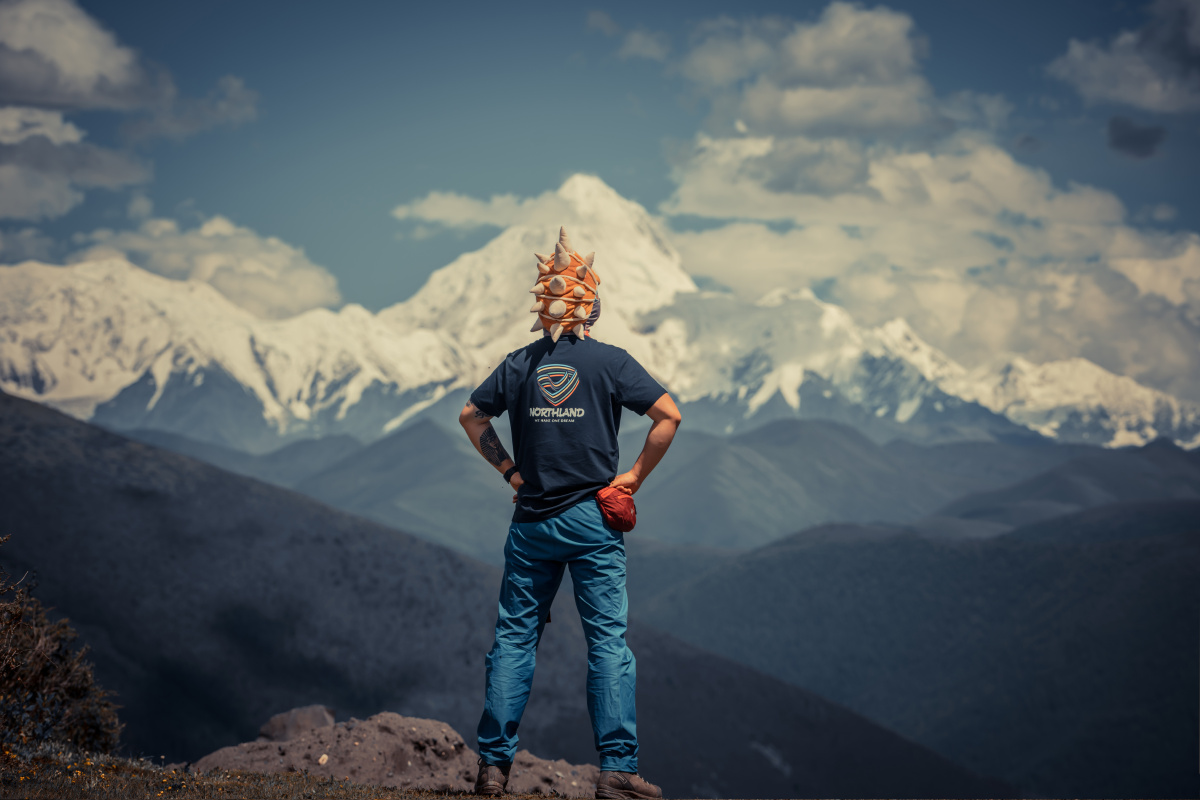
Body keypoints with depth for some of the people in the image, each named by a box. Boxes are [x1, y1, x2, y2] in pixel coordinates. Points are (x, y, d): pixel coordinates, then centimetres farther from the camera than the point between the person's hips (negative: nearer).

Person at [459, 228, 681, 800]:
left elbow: (471, 417, 14)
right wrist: (635, 476, -2)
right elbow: (669, 416, -9)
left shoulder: (519, 364, 5)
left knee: (514, 637, 9)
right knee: (608, 640, -1)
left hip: (531, 522, 3)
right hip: (591, 520, -3)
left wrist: (508, 469, 13)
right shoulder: (611, 362, -5)